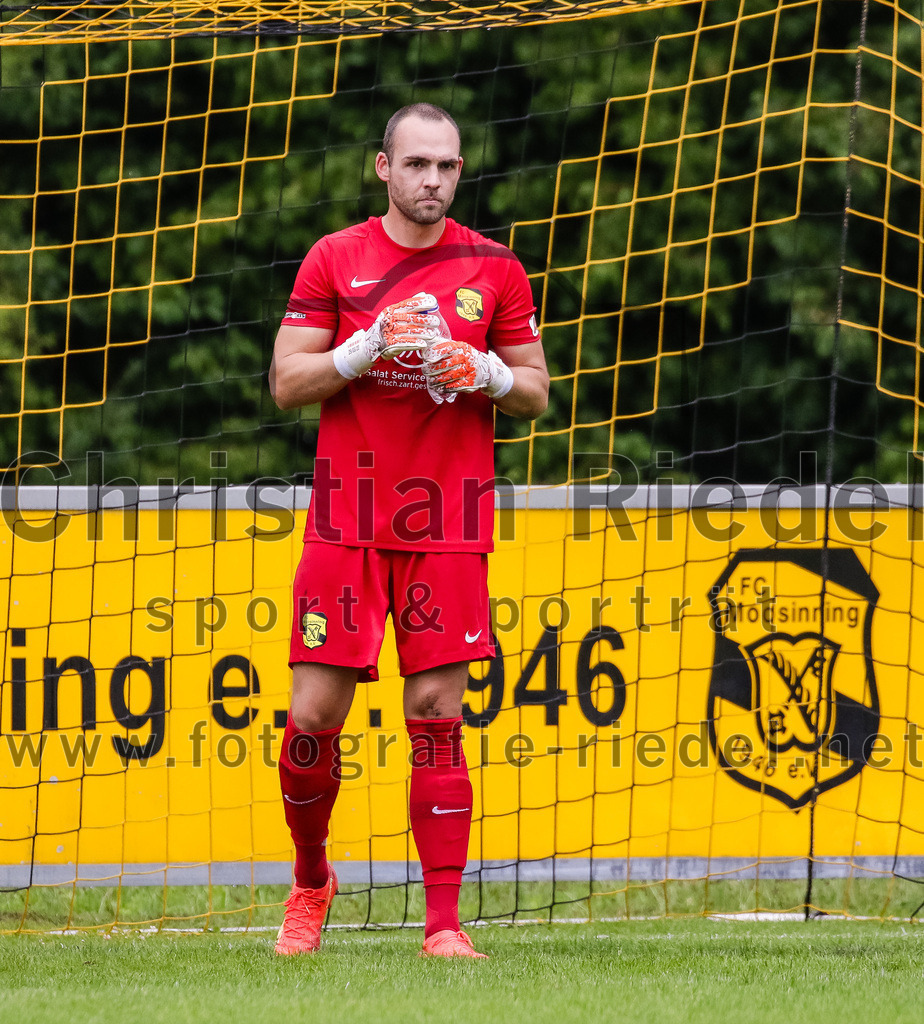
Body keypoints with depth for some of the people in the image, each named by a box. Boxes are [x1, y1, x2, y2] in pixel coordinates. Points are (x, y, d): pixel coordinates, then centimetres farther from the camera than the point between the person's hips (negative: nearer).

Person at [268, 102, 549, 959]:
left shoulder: (494, 269, 6)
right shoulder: (333, 260, 4)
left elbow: (535, 394, 11)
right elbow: (286, 383, 0)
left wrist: (486, 372, -9)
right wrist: (369, 345, -14)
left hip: (447, 526, 0)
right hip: (346, 523, 0)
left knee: (437, 717, -5)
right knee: (314, 716, -2)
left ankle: (443, 923, -4)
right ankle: (310, 885, 22)